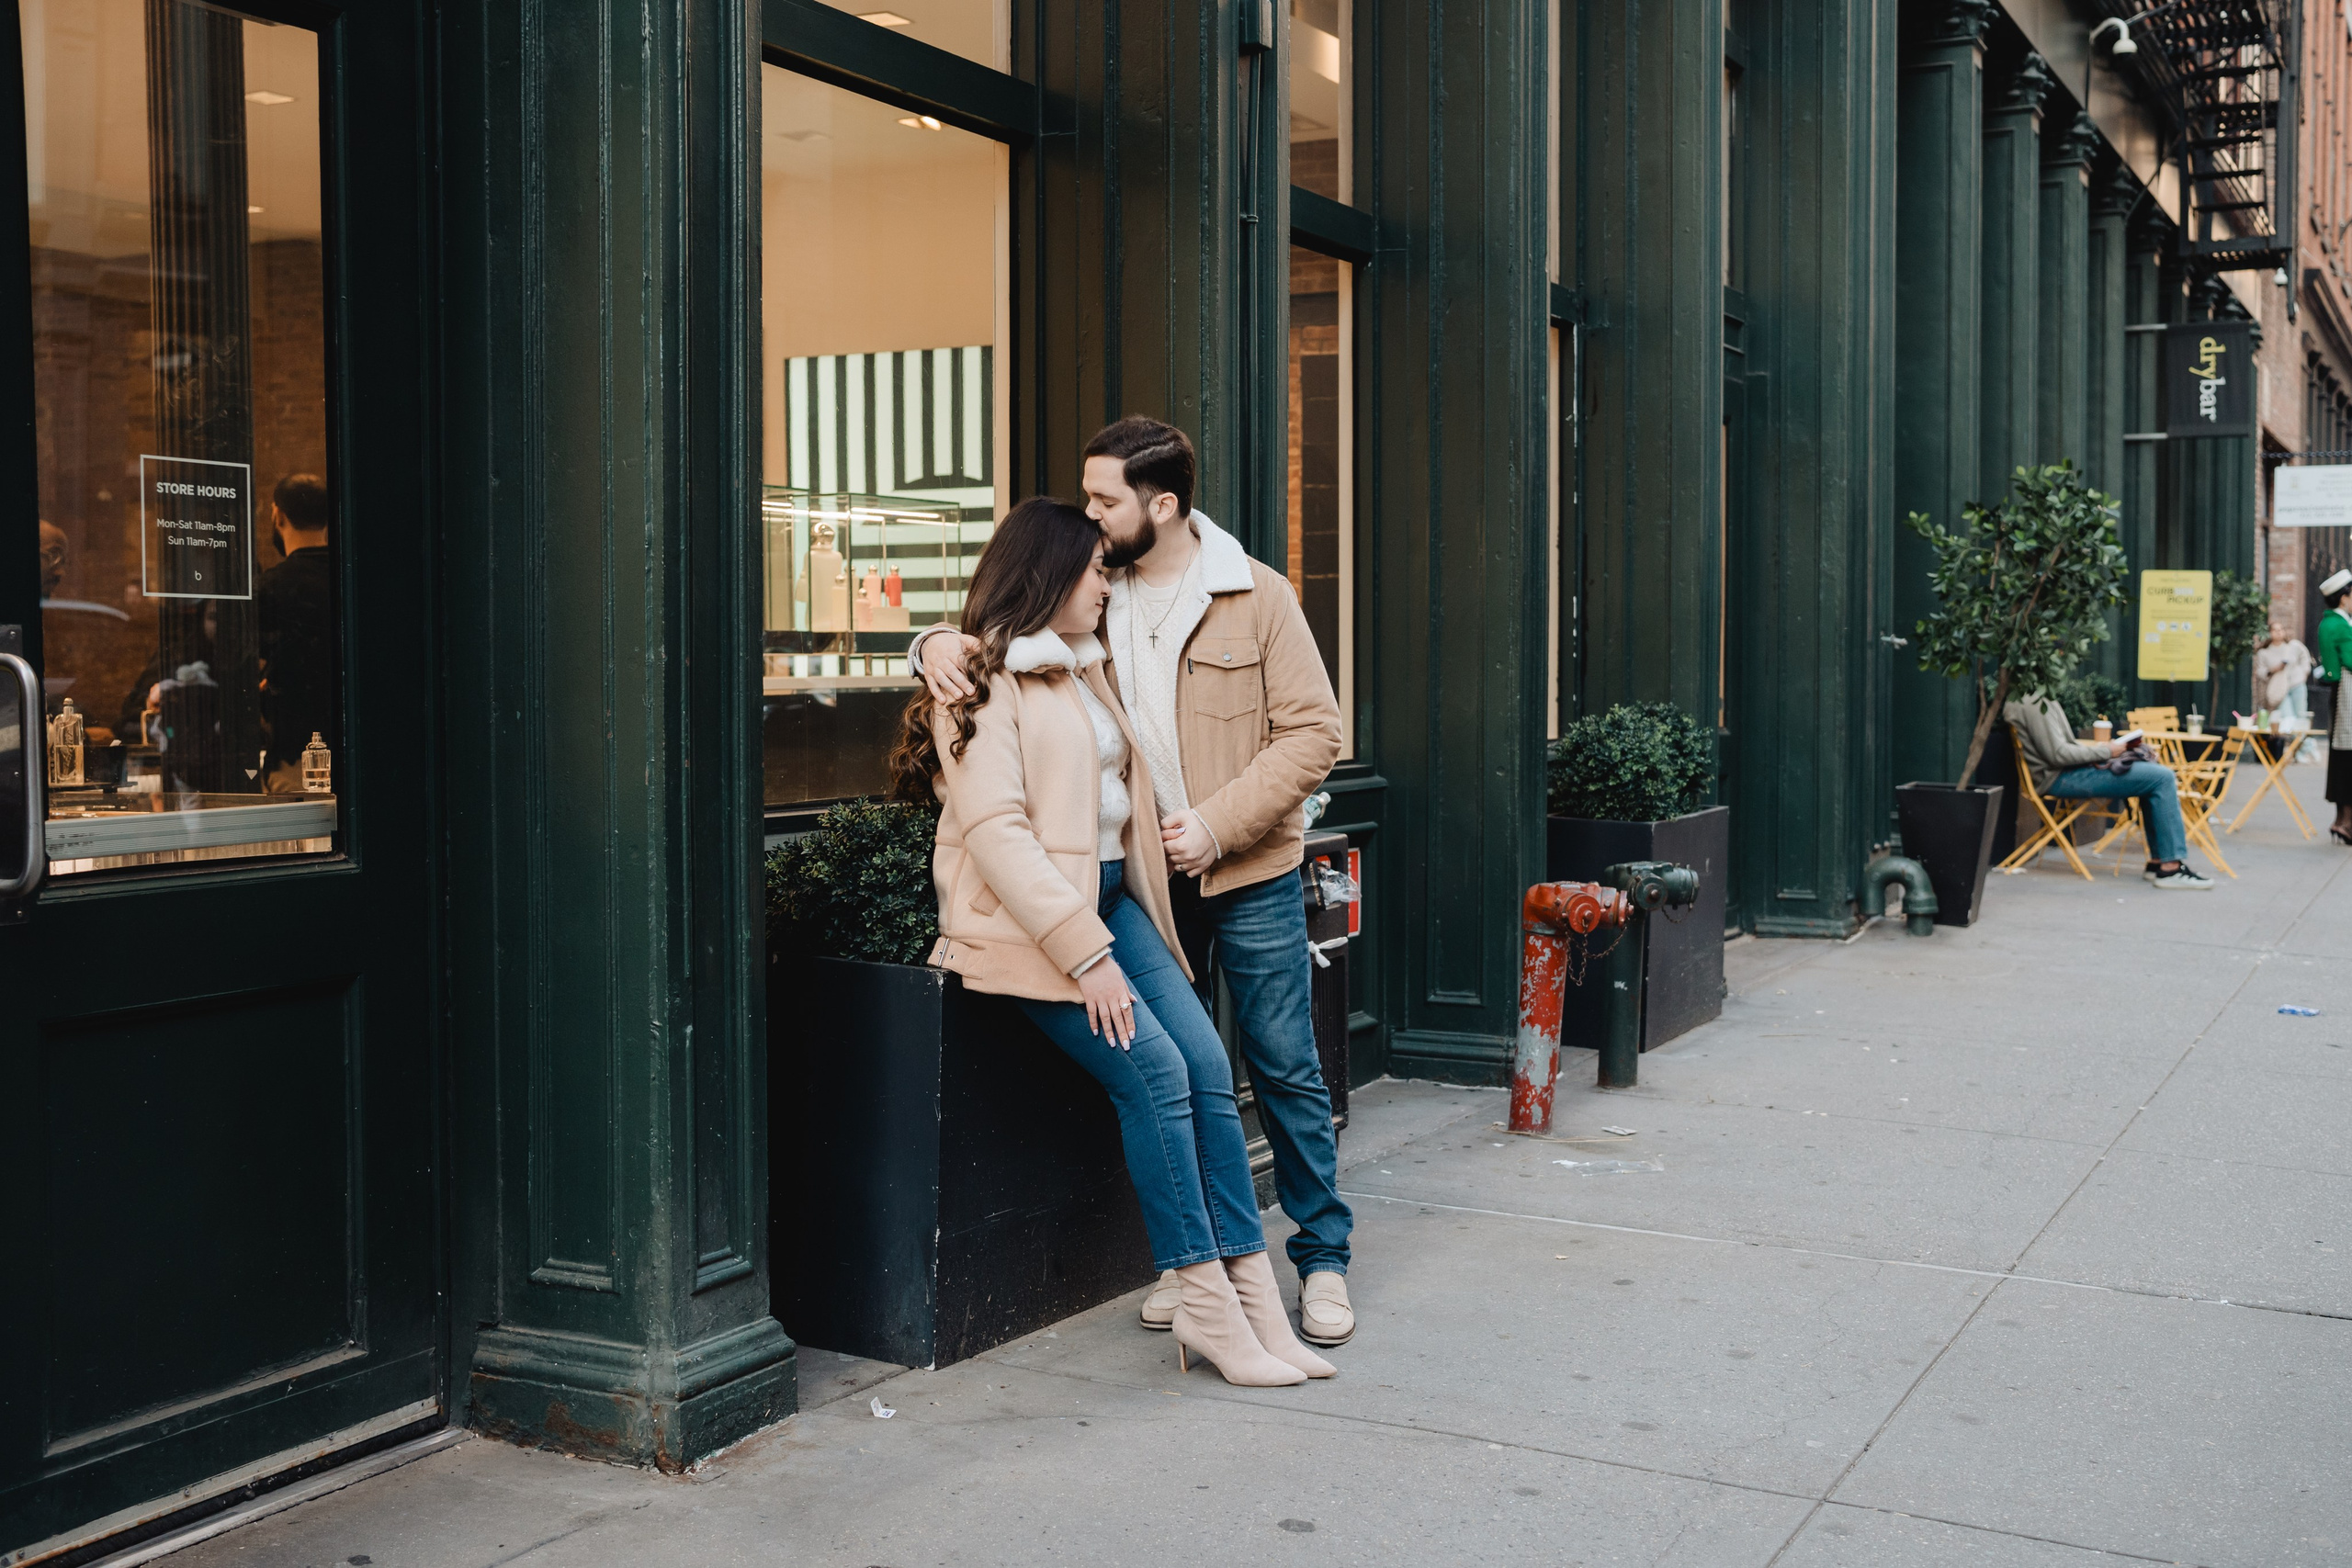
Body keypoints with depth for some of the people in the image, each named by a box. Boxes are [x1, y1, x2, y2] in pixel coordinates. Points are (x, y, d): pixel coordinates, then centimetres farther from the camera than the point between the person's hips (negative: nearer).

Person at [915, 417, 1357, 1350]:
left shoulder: (1256, 597, -7)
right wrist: (941, 642, -13)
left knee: (1284, 1067, 3)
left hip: (1248, 874, -3)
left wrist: (1215, 822, -17)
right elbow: (1003, 631, 12)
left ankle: (1323, 1257, 16)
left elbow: (1311, 731, -9)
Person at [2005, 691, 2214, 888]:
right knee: (2162, 778, -13)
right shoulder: (2034, 703, -18)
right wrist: (2105, 751, -12)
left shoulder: (2039, 699, 16)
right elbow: (2057, 754, -22)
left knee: (2160, 775, 14)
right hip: (2062, 778, -11)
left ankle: (2157, 861, 12)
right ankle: (2170, 868, -11)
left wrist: (2094, 748, 6)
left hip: (2071, 770, 11)